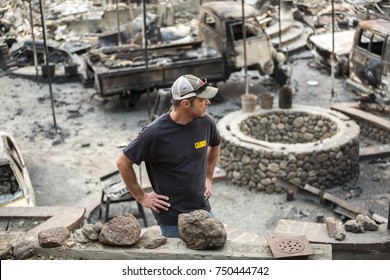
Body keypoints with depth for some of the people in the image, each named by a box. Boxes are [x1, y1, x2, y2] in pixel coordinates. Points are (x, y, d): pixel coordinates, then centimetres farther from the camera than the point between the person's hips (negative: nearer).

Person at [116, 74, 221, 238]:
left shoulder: (206, 122, -5)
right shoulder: (155, 133, -20)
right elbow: (123, 163, -8)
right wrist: (141, 197, -4)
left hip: (203, 210, 5)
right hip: (172, 218, -5)